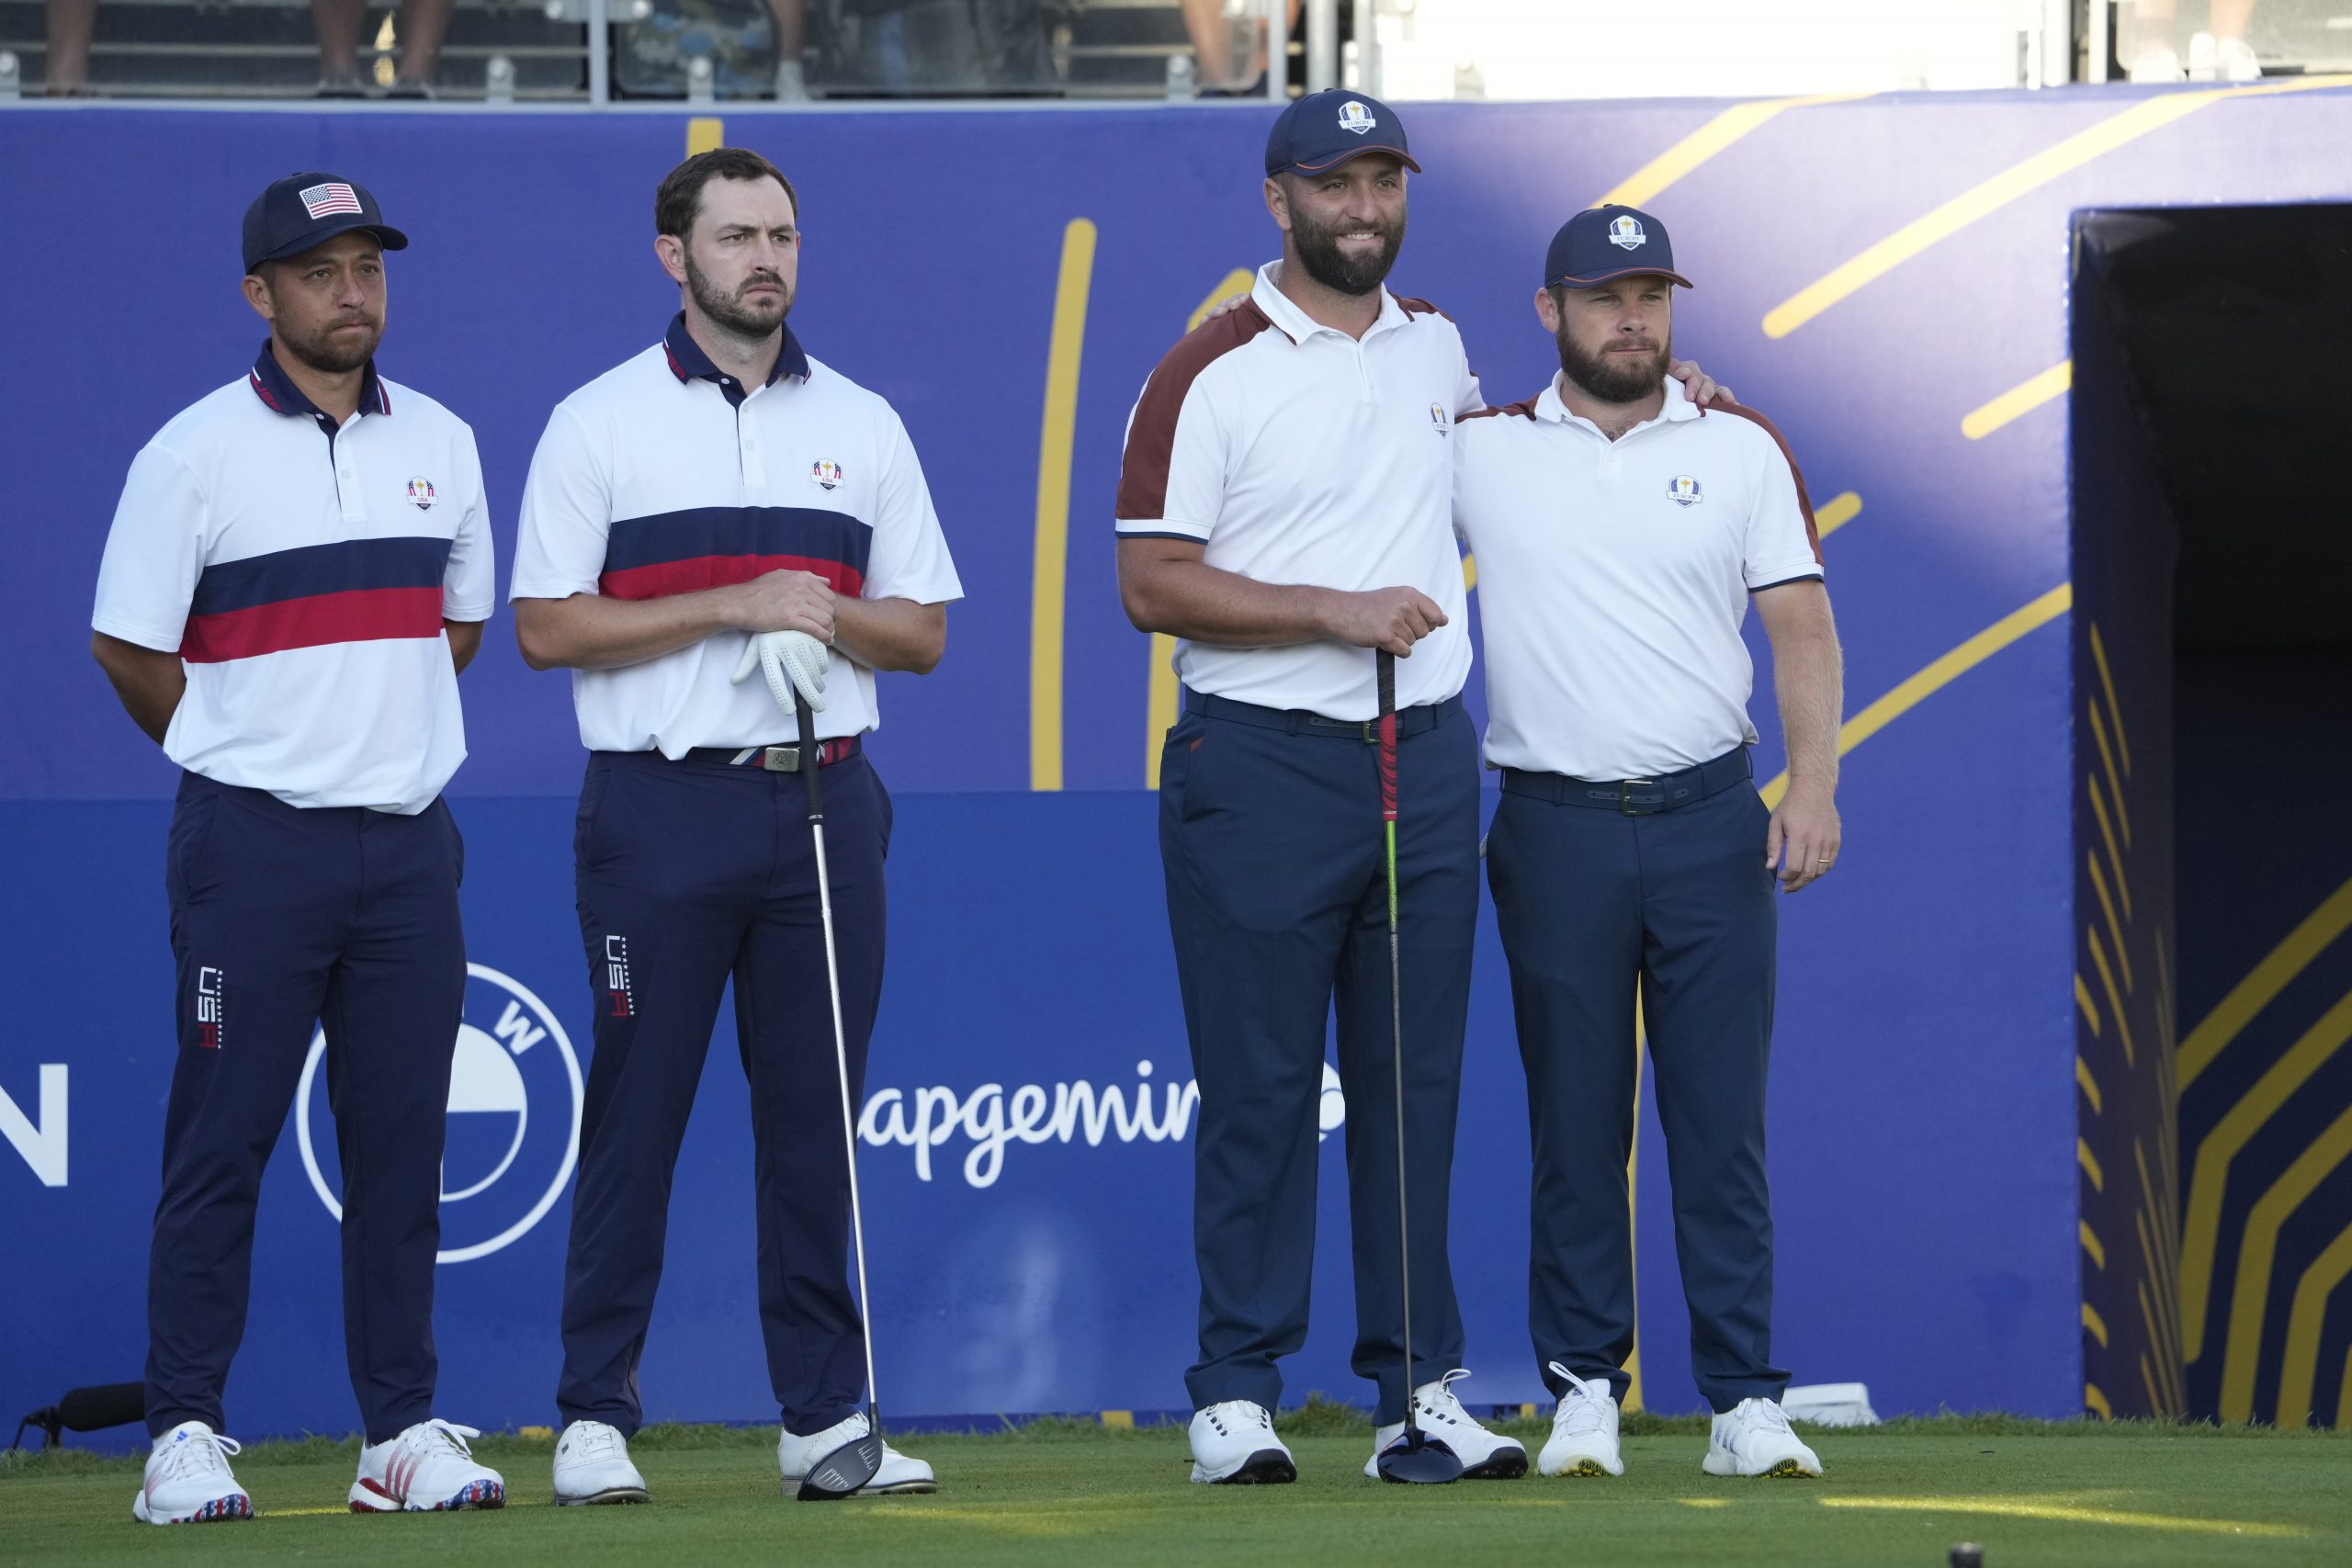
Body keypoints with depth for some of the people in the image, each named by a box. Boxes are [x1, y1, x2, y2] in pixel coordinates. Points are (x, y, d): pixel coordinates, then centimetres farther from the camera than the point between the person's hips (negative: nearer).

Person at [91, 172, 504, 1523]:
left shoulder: (442, 444, 10)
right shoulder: (196, 453, -5)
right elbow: (129, 646, -1)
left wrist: (386, 738, 14)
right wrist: (250, 756, 4)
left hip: (409, 843, 5)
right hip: (254, 848, -4)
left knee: (402, 1147, 5)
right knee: (221, 1145, -4)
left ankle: (404, 1433, 9)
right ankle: (187, 1435, -1)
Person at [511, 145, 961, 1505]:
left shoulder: (862, 426, 13)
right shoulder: (600, 423, 2)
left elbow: (921, 631, 13)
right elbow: (548, 627, -4)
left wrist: (826, 615, -8)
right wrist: (734, 605, -12)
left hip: (825, 802, 3)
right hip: (662, 807, -3)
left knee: (817, 1118, 4)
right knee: (636, 1113, -2)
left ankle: (828, 1413, 8)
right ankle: (597, 1416, 2)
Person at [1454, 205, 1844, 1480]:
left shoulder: (1742, 451, 8)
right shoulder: (1482, 454, 7)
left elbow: (1801, 627, 5)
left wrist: (1813, 786, -7)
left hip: (1711, 822, 0)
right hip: (1555, 831, 0)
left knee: (1724, 1122, -1)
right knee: (1573, 1124, 2)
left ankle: (1747, 1401, 1)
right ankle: (1583, 1390, 9)